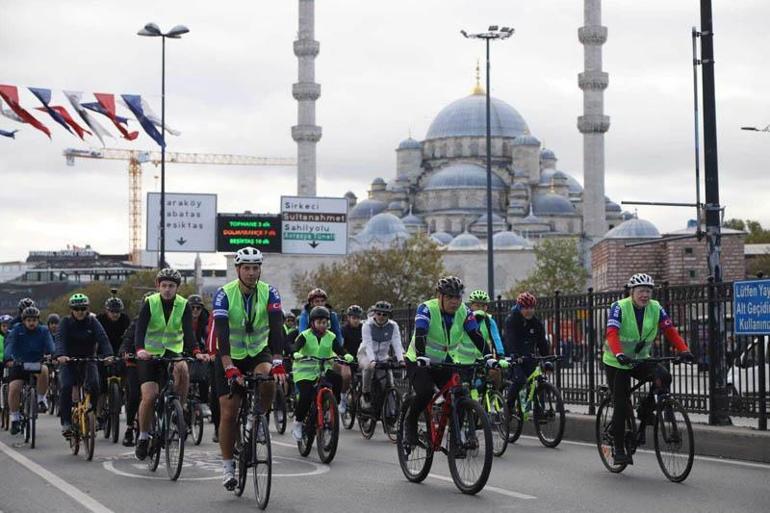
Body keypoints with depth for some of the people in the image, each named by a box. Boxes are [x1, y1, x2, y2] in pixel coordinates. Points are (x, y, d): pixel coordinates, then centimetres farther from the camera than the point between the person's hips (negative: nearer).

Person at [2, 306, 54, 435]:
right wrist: (8, 359, -38)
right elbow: (9, 345, -18)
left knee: (44, 370, -34)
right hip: (19, 365, 0)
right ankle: (15, 418, -1)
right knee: (14, 388, -19)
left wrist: (50, 356, -40)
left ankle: (41, 399, -14)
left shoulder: (43, 331, -2)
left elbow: (49, 346, -17)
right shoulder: (17, 330, -4)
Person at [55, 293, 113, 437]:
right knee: (66, 387, -23)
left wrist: (108, 355, -37)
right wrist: (60, 355, -43)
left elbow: (103, 339, -18)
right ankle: (66, 422, -15)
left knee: (94, 386, -23)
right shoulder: (66, 322, -6)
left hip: (88, 360, 1)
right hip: (68, 361, -1)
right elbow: (60, 340, -22)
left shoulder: (93, 322, -4)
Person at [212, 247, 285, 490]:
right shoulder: (224, 294, -20)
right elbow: (221, 333, -31)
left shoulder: (269, 293, -15)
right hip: (230, 357, -1)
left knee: (268, 379, -33)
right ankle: (227, 466, 8)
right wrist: (229, 367, -44)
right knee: (228, 413, -7)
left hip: (258, 352, 1)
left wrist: (278, 361, -41)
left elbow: (277, 328, -26)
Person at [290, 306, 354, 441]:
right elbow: (295, 347, -21)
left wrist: (347, 355, -32)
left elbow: (339, 349, -9)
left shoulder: (331, 337, 3)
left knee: (337, 379, -27)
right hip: (305, 371, -3)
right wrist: (296, 354, -45)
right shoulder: (305, 336, -5)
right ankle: (298, 422, -1)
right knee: (306, 396, -22)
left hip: (323, 370, 3)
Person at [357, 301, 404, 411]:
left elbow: (397, 344, -19)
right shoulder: (368, 325, -16)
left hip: (383, 356, 3)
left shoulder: (393, 326, -9)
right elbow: (368, 344, -28)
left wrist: (401, 360, -36)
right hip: (366, 355, -3)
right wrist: (372, 360, -44)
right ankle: (365, 395, -20)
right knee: (369, 367, -37)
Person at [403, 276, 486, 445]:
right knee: (425, 392, -29)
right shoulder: (426, 309, -20)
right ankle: (411, 421, -2)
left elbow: (477, 336, -17)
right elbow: (420, 334, -33)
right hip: (419, 362, -4)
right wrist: (421, 356, -51)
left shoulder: (464, 312, -9)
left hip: (445, 362, 4)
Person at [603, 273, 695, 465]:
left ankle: (644, 417, -6)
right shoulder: (619, 307, -17)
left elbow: (671, 331, -13)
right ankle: (619, 450, 3)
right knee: (621, 405, -8)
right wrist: (619, 354, -48)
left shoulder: (656, 309, -6)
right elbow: (612, 333, -30)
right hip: (616, 363, -4)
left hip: (640, 360, 4)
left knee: (664, 377, -23)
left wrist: (684, 350, -30)